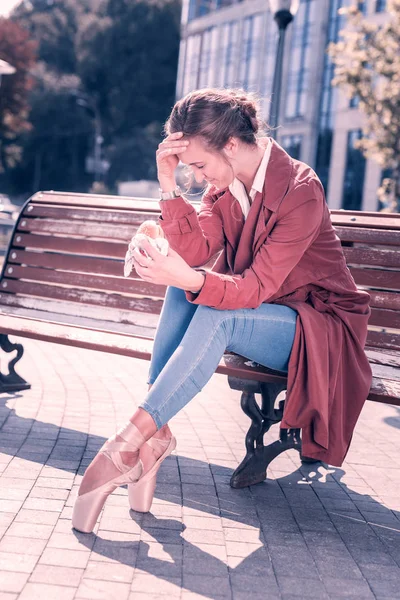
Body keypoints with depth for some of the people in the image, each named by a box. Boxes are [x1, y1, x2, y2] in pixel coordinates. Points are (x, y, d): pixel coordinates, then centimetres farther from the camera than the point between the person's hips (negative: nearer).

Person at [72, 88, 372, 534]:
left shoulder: (300, 191, -23)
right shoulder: (224, 184, -1)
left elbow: (257, 287, -30)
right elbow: (196, 251, -13)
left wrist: (193, 280, -47)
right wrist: (169, 186, -23)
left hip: (318, 327, -7)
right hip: (254, 311, 7)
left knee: (216, 315, -33)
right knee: (183, 290, -20)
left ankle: (129, 443, -35)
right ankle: (156, 432, -27)